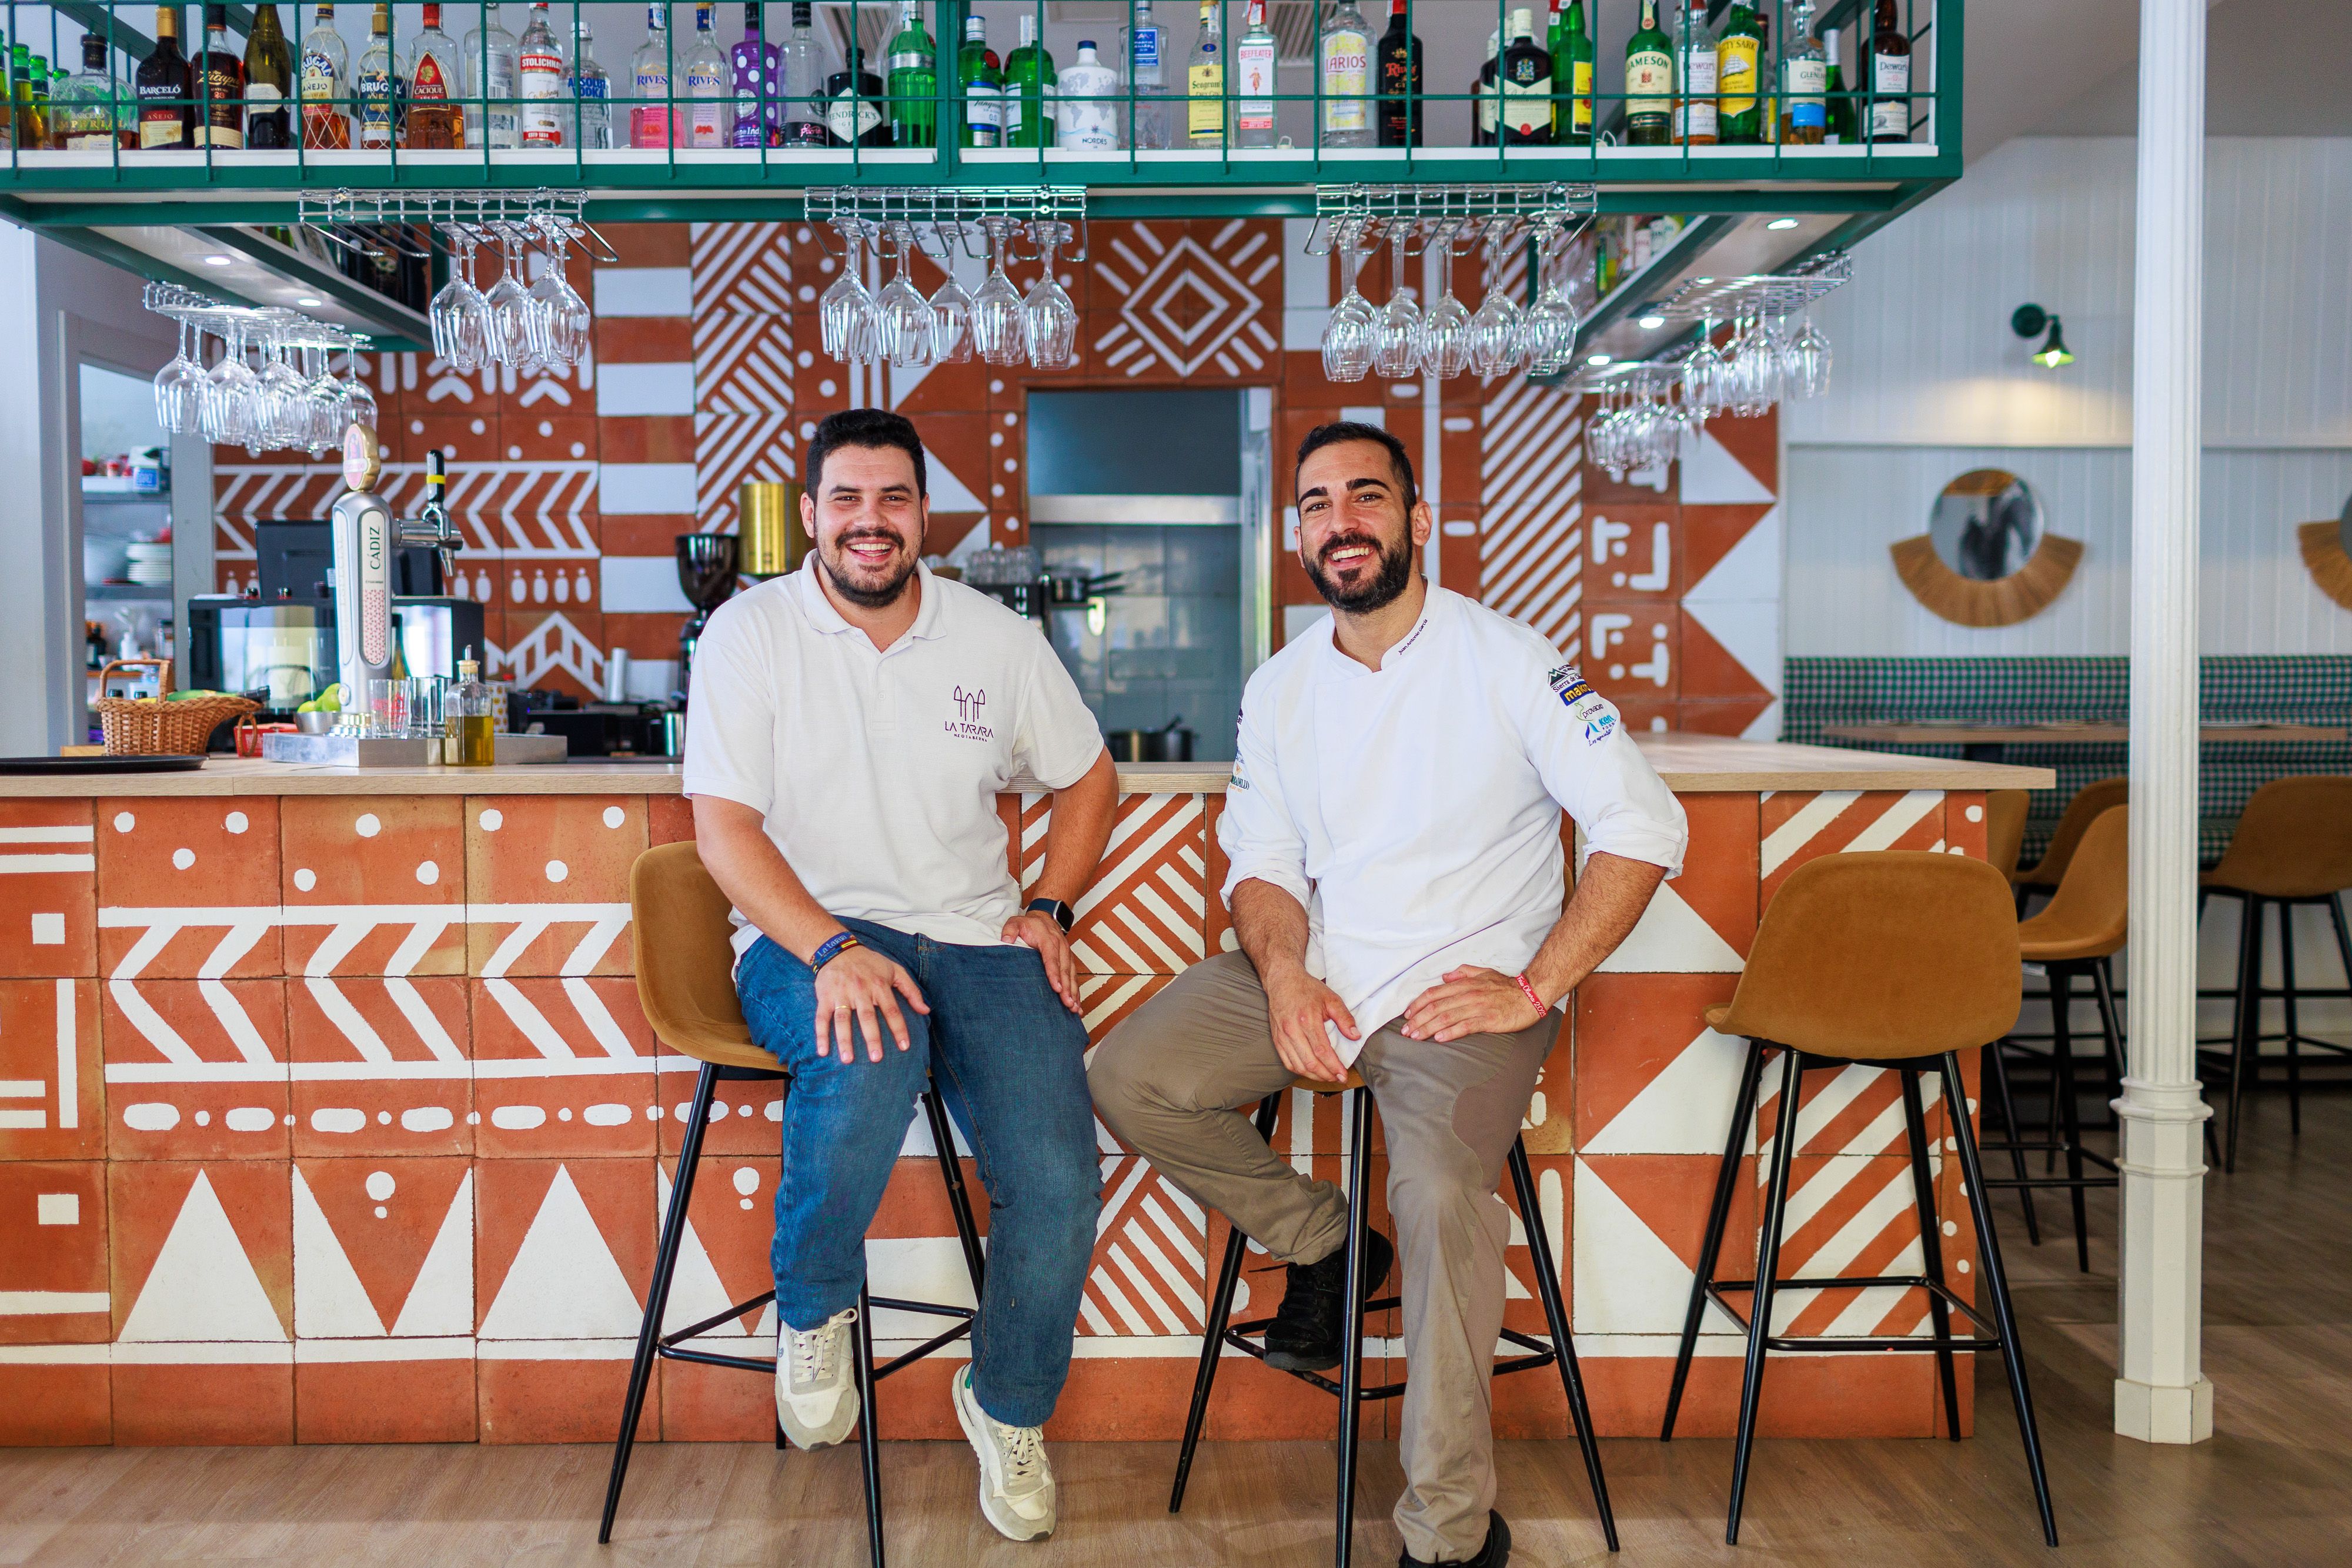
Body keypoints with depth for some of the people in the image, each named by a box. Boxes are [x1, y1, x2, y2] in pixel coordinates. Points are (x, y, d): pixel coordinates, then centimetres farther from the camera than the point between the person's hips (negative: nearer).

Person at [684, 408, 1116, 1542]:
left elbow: (1089, 778, 20)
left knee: (1056, 1181, -18)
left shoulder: (995, 637, 9)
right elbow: (725, 827, -8)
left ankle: (1008, 1407, 13)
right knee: (870, 1053, -39)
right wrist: (830, 951, -22)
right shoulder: (751, 631, 0)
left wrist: (1048, 909, 5)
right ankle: (812, 1312, -8)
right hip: (808, 935, -2)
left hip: (978, 937, 3)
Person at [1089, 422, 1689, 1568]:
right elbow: (1264, 863, 10)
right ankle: (1320, 1245, 9)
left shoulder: (1505, 660, -6)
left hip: (1462, 986, -5)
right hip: (1311, 972, 5)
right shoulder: (1279, 688, 10)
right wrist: (1284, 974, -12)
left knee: (1441, 1190, -32)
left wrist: (1535, 989, -16)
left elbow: (1642, 827, -10)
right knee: (1127, 1080, -14)